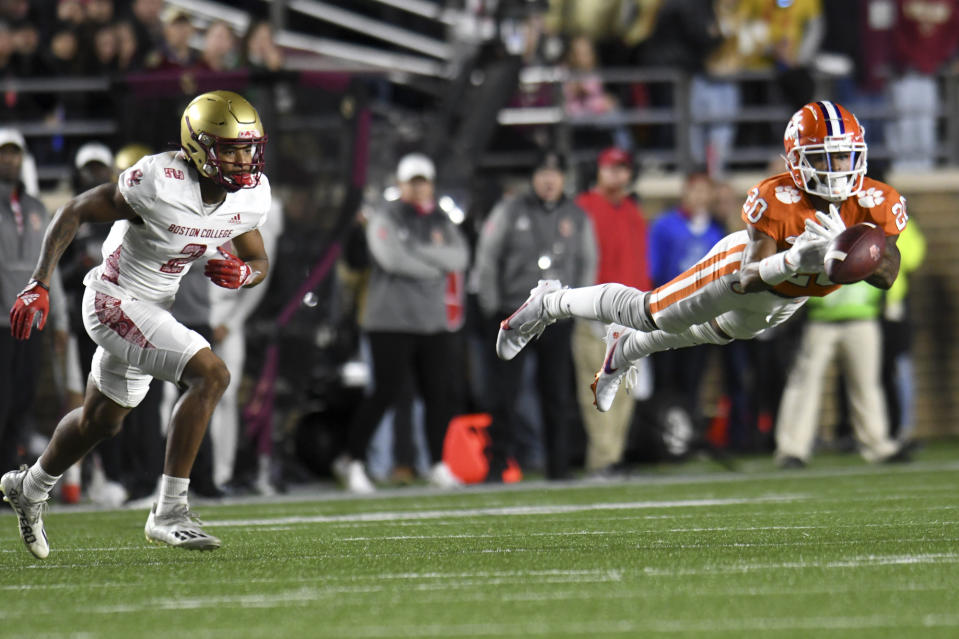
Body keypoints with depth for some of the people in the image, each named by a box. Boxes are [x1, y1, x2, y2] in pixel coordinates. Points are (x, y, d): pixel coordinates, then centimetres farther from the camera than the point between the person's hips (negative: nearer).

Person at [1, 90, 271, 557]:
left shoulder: (251, 196, -7)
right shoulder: (159, 183, -28)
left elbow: (260, 263, 8)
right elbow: (74, 211, -18)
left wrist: (242, 273, -17)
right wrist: (39, 285, -21)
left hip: (154, 307, 8)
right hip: (115, 302, -8)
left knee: (101, 420, 26)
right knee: (211, 375, -24)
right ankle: (169, 513, -21)